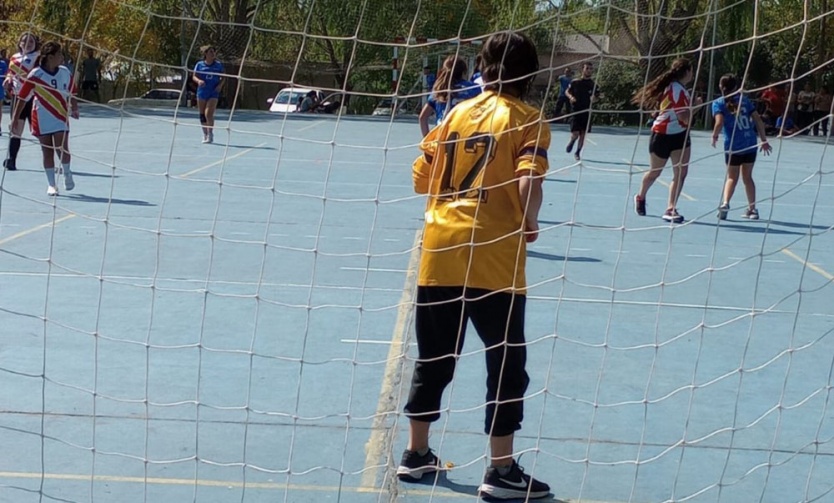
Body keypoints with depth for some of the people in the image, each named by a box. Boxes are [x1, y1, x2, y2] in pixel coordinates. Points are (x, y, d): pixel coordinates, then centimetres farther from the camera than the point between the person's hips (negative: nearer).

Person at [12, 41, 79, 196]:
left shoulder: (65, 72, -3)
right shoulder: (35, 75, -13)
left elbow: (71, 94, 12)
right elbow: (22, 98, -8)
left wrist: (74, 109, 11)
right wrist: (15, 119, -7)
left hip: (61, 118, 2)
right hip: (42, 120, -2)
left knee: (62, 149, -8)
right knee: (48, 152, 4)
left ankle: (67, 175, 19)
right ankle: (52, 184, 15)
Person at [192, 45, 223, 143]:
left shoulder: (218, 65, 3)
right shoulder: (200, 64, 2)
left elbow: (222, 77, 10)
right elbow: (194, 76, 3)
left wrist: (220, 85, -8)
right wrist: (199, 80, -19)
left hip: (213, 93, -2)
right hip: (202, 92, 2)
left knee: (208, 114, -16)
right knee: (202, 115, 6)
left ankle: (210, 134, -7)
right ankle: (205, 134, 20)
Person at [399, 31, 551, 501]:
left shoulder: (458, 112, 10)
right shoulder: (528, 120, -4)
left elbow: (422, 178, 11)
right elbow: (528, 184, -18)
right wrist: (530, 223, 0)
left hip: (440, 251, 5)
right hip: (494, 259, -5)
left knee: (434, 358, 17)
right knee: (507, 363, 6)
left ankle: (417, 455, 25)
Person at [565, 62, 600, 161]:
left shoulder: (593, 84, 3)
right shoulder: (575, 82, -2)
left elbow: (597, 96, 9)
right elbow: (567, 91, 8)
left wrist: (594, 98, -14)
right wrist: (571, 97, -13)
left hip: (587, 112, 2)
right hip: (576, 111, -2)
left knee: (583, 134, 4)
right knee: (575, 134, -8)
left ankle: (578, 153, 21)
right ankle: (571, 142, 28)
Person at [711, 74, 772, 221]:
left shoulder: (719, 103, -1)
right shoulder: (744, 99, 9)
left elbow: (719, 122, -16)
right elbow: (758, 120, 5)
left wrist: (714, 136, 1)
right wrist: (764, 140, 10)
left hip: (733, 145, -2)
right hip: (750, 143, 2)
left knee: (732, 177, 12)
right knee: (747, 176, 16)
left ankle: (725, 203, -10)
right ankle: (752, 209, 17)